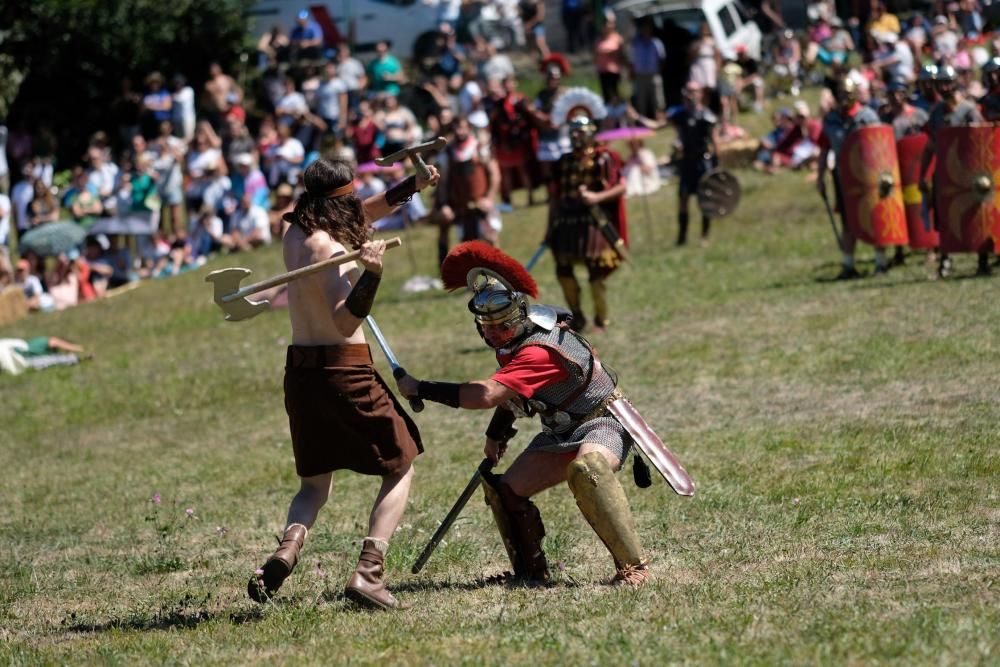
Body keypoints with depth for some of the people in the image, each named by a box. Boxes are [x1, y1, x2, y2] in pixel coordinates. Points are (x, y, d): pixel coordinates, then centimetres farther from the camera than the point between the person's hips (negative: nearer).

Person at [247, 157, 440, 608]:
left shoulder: (295, 232, 7)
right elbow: (346, 321, -26)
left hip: (300, 371, 7)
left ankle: (287, 548, -13)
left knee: (314, 482, 19)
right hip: (344, 371, -7)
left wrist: (411, 186, 20)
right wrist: (370, 274, -37)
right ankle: (369, 572, -8)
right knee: (401, 466, 8)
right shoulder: (328, 247, -17)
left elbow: (363, 214, 23)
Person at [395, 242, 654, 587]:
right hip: (562, 431, 10)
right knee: (506, 491, 3)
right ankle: (531, 571, 19)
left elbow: (485, 395, -44)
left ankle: (633, 565, -33)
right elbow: (510, 391, 19)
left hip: (602, 422, -10)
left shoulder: (540, 351, -34)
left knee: (587, 469, -39)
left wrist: (420, 388, -38)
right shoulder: (513, 338, -3)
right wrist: (496, 435, 20)